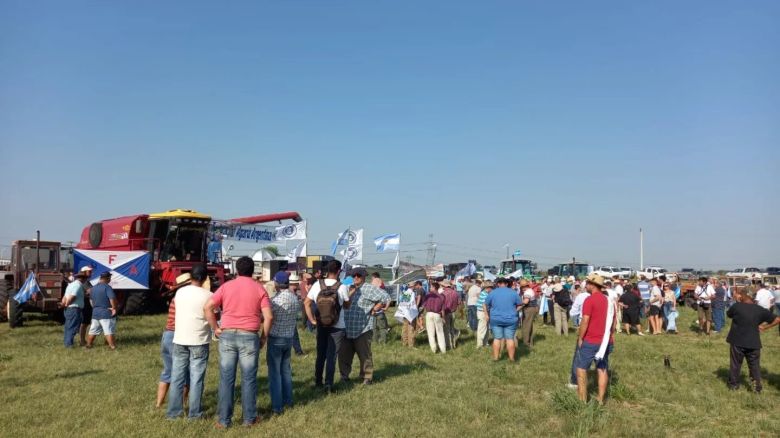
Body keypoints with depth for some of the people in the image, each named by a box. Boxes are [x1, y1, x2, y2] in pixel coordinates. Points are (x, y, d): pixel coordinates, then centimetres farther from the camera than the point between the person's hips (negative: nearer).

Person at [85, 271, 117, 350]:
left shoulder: (94, 288, 11)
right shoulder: (107, 287, -15)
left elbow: (91, 299, 23)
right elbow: (112, 299, -26)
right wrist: (114, 308, -15)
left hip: (95, 313, 7)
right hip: (106, 314, -7)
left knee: (93, 331, 16)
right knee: (109, 331, -6)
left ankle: (88, 345, 24)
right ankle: (112, 346, -6)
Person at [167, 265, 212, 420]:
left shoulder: (180, 292, 2)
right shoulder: (208, 296, -11)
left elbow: (179, 312, 13)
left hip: (179, 339, 4)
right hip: (199, 341, -4)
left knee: (177, 377, 11)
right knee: (196, 378, 4)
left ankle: (173, 411, 17)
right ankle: (194, 413, 8)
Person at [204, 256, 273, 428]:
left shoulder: (226, 286, 4)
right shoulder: (259, 288, 0)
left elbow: (207, 307, -4)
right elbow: (268, 317, -7)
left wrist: (215, 328, 5)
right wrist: (264, 336, 5)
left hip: (227, 335, 1)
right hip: (249, 336, -1)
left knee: (226, 379, 6)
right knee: (249, 379, 8)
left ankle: (224, 420, 12)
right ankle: (249, 418, 16)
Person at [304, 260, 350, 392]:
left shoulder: (317, 285, -7)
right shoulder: (342, 287, -14)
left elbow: (306, 303, -5)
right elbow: (346, 306, -1)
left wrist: (312, 320, -1)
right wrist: (348, 293, 14)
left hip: (321, 326, 3)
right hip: (337, 327, -3)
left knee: (320, 355, 18)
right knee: (332, 356, 4)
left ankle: (318, 382, 27)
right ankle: (328, 384, 5)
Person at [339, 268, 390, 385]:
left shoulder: (369, 289, -5)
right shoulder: (348, 288, 14)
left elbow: (386, 298, -9)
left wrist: (374, 309, -4)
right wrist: (350, 292, -1)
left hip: (363, 329, -5)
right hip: (346, 330, 6)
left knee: (365, 355, 2)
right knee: (343, 354, 10)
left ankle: (367, 377, 15)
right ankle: (344, 376, 24)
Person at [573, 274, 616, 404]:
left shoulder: (589, 300, -16)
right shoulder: (609, 300, 7)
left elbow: (585, 321, -19)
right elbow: (614, 321, 14)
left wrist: (580, 338, -9)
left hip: (590, 341, -6)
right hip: (605, 341, 7)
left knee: (581, 368, 5)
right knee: (602, 369, 13)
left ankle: (582, 398, 6)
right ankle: (601, 398, 16)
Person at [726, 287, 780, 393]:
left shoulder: (737, 306, -13)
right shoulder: (760, 310, -4)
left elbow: (728, 314, 7)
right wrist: (764, 327, 1)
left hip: (737, 342, -1)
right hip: (753, 343, 1)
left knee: (735, 364, 12)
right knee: (754, 365, 14)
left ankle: (733, 385, 21)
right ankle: (757, 386, 17)